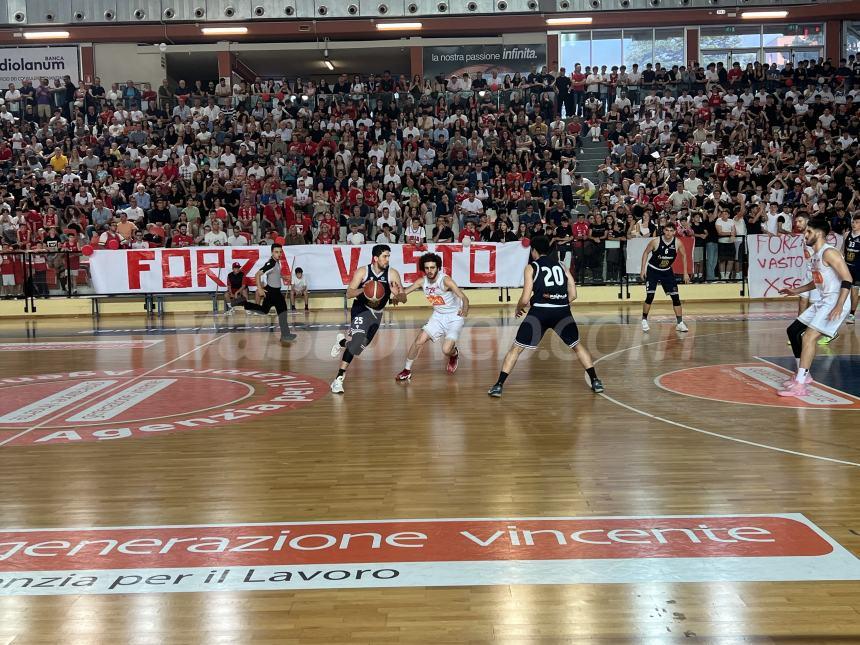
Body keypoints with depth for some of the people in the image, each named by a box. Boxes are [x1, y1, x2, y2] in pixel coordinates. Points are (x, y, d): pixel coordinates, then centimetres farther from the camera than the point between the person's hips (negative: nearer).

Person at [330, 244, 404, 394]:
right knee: (356, 341, -23)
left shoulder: (392, 274, -14)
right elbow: (349, 293, -16)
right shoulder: (363, 272, -15)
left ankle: (342, 341, 46)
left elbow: (402, 297, -15)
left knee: (359, 345, 9)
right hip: (361, 309, -4)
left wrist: (397, 295, -39)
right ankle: (339, 379, -18)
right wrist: (363, 289, -36)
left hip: (377, 313, 4)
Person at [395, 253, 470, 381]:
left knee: (446, 349, -19)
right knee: (419, 340, -7)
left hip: (454, 317, -5)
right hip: (438, 316, 5)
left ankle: (454, 354, 19)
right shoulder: (422, 282, -7)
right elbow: (404, 293, -1)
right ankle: (407, 370, 10)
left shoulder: (445, 280, -25)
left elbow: (463, 297, -34)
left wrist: (465, 309, -55)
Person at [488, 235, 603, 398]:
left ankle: (498, 386, 1)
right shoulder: (561, 266, 16)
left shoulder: (531, 267, 6)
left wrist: (518, 309, 19)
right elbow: (573, 295, 12)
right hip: (562, 311, 3)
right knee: (577, 347, 24)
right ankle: (595, 382, 21)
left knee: (515, 349, 7)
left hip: (539, 311, -3)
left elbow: (525, 299, -1)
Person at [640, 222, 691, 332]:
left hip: (667, 271, 3)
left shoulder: (677, 243, -14)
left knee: (675, 296, -3)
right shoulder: (656, 241, -21)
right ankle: (644, 320, 4)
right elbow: (646, 253, -6)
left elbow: (683, 256, 3)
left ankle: (679, 323, 4)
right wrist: (643, 269, -10)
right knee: (650, 296, -12)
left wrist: (685, 273, 2)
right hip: (653, 270, -3)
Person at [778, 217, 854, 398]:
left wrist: (839, 307, -28)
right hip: (823, 301, 10)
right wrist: (796, 291, 22)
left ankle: (800, 385, -22)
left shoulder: (829, 253, -15)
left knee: (809, 336, -21)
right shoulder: (815, 254, 14)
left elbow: (847, 279, -22)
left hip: (835, 302, -10)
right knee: (793, 331, 14)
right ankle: (803, 374, 24)